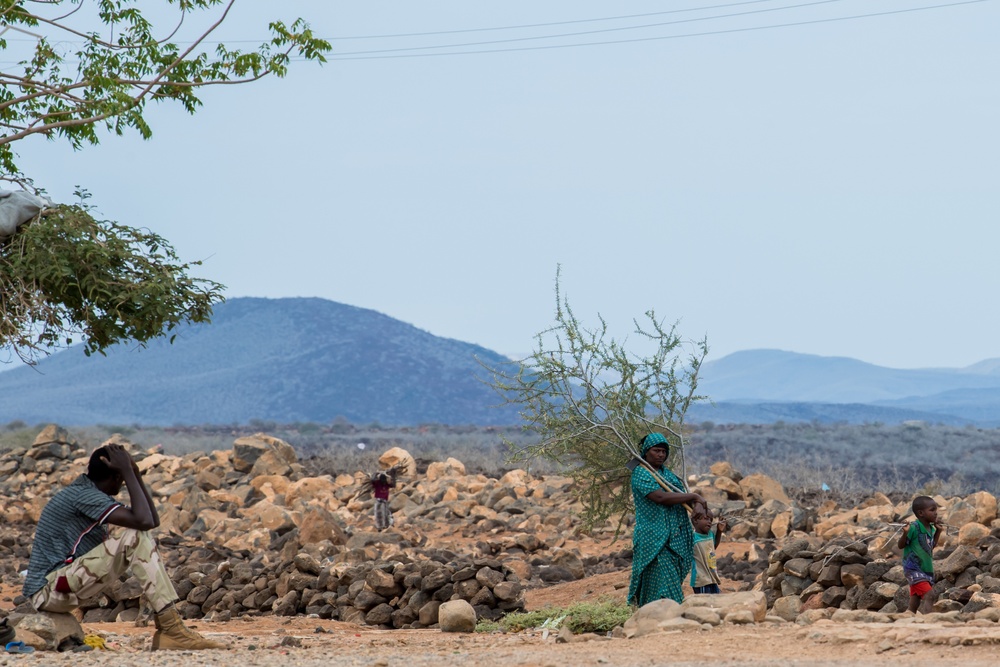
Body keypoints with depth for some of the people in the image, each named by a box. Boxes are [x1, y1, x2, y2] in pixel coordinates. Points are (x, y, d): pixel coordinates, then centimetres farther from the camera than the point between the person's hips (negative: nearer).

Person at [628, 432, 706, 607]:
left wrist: (696, 504, -10)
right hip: (654, 538, -8)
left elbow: (682, 494, 15)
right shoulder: (641, 473, -8)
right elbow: (660, 497, -21)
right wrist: (694, 496, -17)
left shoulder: (666, 473, 17)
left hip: (675, 538, 8)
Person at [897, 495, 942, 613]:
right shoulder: (914, 528, -17)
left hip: (927, 570, 9)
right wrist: (905, 533, -30)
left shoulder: (931, 529, 7)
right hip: (913, 569, -9)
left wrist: (938, 531, 16)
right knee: (929, 595, -22)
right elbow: (901, 545, -14)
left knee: (915, 601, 12)